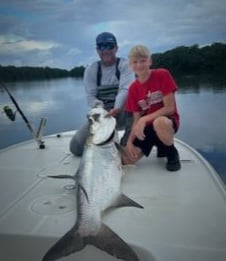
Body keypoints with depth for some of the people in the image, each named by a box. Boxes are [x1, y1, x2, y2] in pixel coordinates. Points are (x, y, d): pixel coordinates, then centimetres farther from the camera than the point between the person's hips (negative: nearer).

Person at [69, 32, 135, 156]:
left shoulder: (125, 64, -5)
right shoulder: (91, 70, 2)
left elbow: (126, 89, -20)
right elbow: (90, 96, -3)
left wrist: (116, 108, -39)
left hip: (122, 111, -2)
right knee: (76, 147, -14)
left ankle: (126, 144, -18)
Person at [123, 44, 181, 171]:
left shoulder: (162, 74, -13)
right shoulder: (133, 88, 0)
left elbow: (169, 108, -17)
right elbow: (136, 119, -1)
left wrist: (144, 119, -24)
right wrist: (130, 142, -15)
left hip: (167, 120, -4)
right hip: (147, 127, 5)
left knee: (159, 122, -43)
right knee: (126, 159, -11)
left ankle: (173, 153, -10)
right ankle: (160, 146, 16)